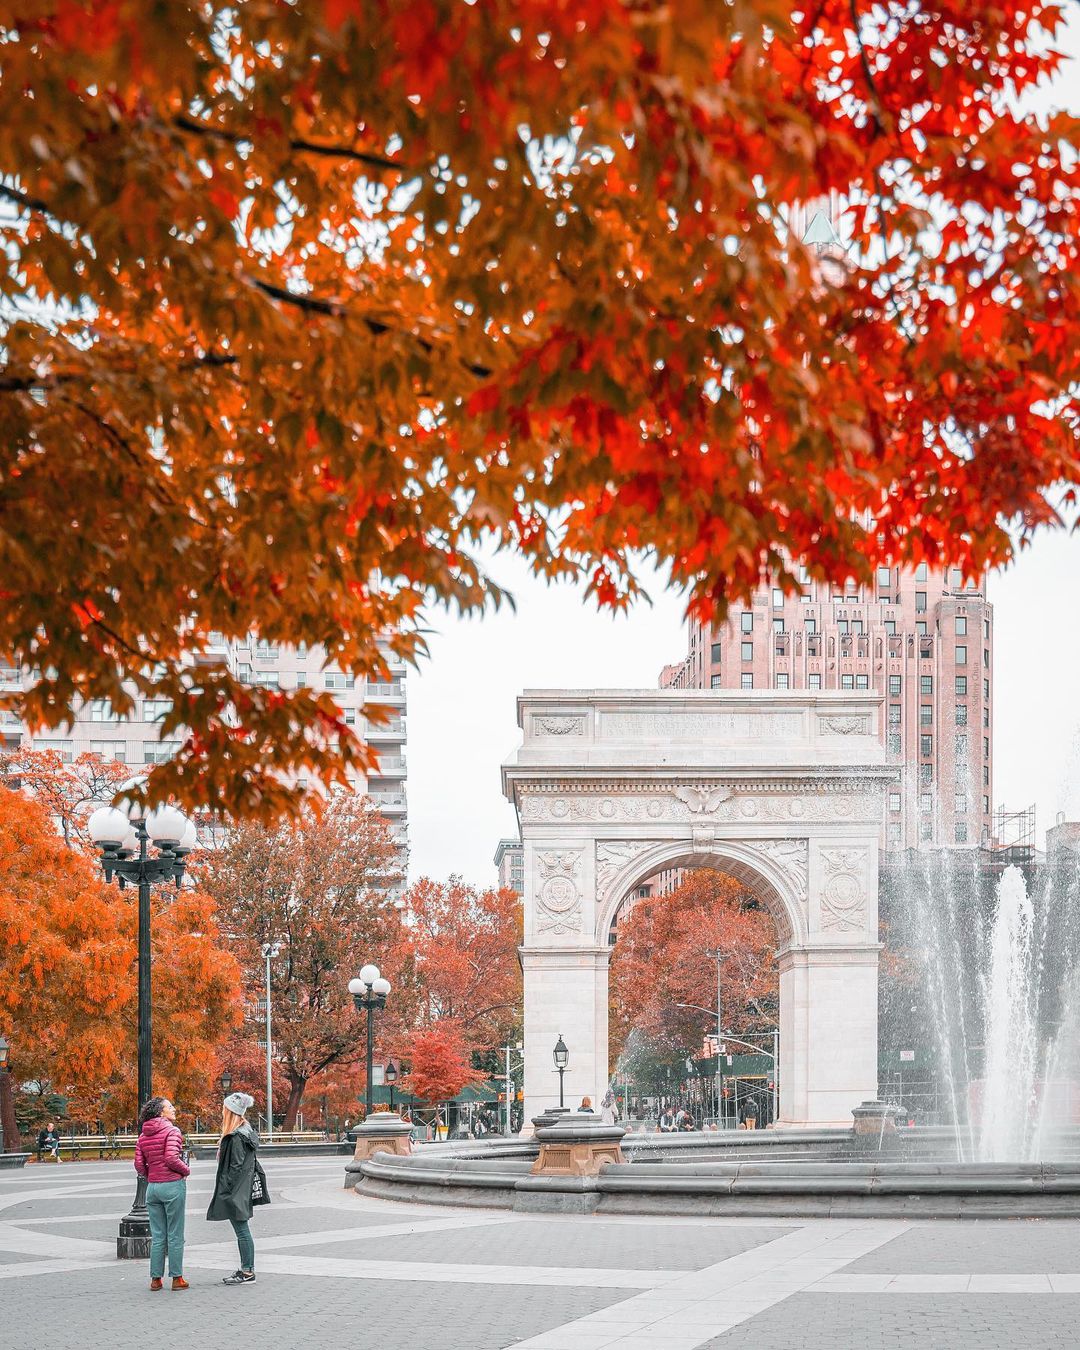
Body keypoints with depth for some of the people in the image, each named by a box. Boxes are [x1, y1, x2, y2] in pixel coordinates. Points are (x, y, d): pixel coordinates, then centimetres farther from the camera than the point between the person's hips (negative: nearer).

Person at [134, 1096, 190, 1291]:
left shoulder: (143, 1136, 9)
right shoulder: (172, 1131, -10)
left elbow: (139, 1165, 4)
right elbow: (171, 1158, -21)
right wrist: (186, 1171, -4)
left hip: (152, 1187, 6)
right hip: (173, 1186, -6)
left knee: (157, 1236, 11)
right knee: (175, 1235, 2)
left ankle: (155, 1278, 12)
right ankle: (177, 1278, 5)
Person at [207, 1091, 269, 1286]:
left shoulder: (237, 1137, -17)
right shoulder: (244, 1132, 13)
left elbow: (236, 1167, -20)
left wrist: (226, 1190, -17)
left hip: (235, 1194, -10)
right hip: (242, 1192, 10)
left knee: (242, 1231, -6)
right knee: (242, 1231, 13)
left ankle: (248, 1272, -3)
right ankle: (245, 1269, 18)